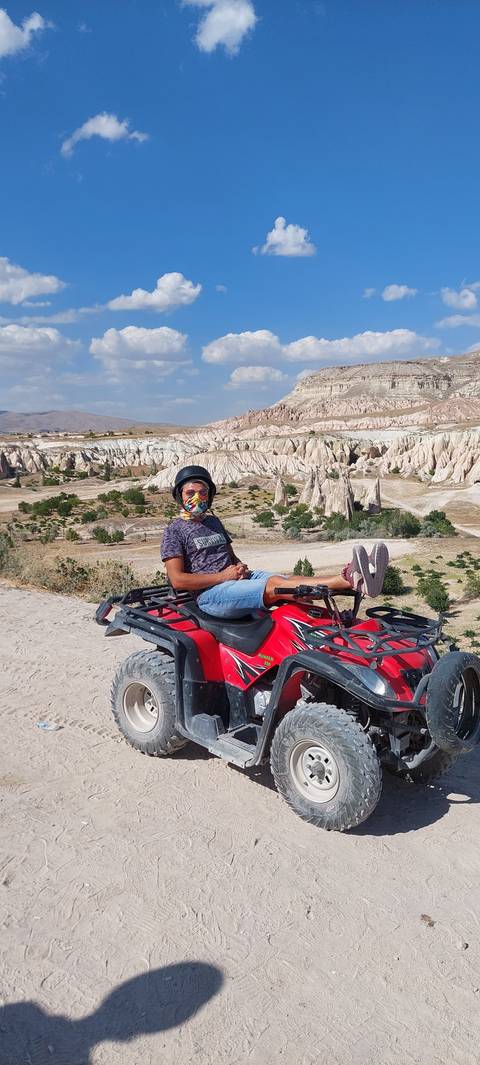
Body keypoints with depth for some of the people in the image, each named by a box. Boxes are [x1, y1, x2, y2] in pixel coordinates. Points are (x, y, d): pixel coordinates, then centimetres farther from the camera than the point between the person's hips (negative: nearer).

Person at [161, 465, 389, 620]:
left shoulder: (212, 521, 23)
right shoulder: (174, 531, 0)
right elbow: (177, 580, -11)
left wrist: (241, 567, 3)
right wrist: (223, 576, -12)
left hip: (237, 578, 7)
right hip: (210, 593, -7)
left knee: (290, 580, -20)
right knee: (274, 585, -29)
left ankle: (353, 579, -41)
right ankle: (350, 580, -46)